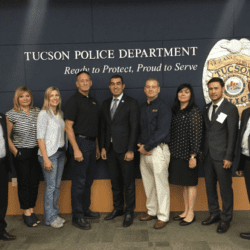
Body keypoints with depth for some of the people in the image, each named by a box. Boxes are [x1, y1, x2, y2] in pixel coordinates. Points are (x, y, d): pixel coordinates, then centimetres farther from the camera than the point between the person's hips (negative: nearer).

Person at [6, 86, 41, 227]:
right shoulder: (12, 114, -4)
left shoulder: (37, 112, 5)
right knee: (24, 183, 5)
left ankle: (31, 210, 23)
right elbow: (7, 136, -1)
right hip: (21, 153, -3)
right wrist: (15, 152, -5)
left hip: (36, 152, 3)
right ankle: (27, 213, 17)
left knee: (35, 182, 8)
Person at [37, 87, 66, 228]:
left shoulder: (60, 113, 11)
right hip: (49, 153, -7)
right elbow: (40, 137, -14)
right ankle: (50, 218, 13)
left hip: (60, 152, 7)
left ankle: (55, 214, 25)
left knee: (57, 185, 12)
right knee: (50, 186, 0)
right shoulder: (44, 114, -10)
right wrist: (46, 158, -17)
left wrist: (64, 152, 9)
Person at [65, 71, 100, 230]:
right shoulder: (74, 101, -8)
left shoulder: (93, 101, 14)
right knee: (79, 182, -2)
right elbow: (68, 126, -14)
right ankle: (77, 217, 9)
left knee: (88, 180, 15)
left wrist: (97, 147, 15)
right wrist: (76, 149, -20)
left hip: (92, 143, 8)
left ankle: (85, 210, 29)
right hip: (80, 142, -7)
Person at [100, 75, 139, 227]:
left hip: (124, 149, -5)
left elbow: (134, 128, -10)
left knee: (128, 182, 4)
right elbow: (104, 127, 14)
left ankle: (129, 211, 20)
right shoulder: (106, 104, 12)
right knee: (115, 181, 15)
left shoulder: (131, 103, -5)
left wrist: (130, 150, -14)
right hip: (110, 149, 5)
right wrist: (103, 147, 8)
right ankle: (118, 208, 31)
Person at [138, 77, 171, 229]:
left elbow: (162, 132, -15)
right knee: (148, 183, 14)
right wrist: (142, 146, -2)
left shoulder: (163, 108, -7)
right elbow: (141, 129, 14)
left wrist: (147, 147, -12)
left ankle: (163, 217, 10)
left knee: (161, 184, -1)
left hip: (158, 150, -7)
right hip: (144, 150, 7)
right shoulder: (142, 108, 14)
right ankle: (152, 211, 28)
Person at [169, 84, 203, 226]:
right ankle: (186, 211, 26)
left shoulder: (194, 112, -9)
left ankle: (191, 214, 16)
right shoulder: (175, 111, 11)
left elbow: (197, 135, -13)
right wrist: (170, 151, 8)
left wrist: (193, 156, -17)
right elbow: (172, 133, 12)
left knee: (190, 183, 4)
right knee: (184, 183, 14)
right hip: (177, 153, 6)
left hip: (188, 154, -6)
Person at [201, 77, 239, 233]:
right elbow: (206, 131, 11)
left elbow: (232, 135, -10)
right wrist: (203, 151, 5)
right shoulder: (207, 108, 12)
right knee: (210, 186, 13)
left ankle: (226, 219, 18)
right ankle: (214, 214, 28)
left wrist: (228, 157, -14)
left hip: (222, 156, -6)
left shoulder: (230, 109, -6)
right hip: (208, 155, 6)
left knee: (225, 188, 3)